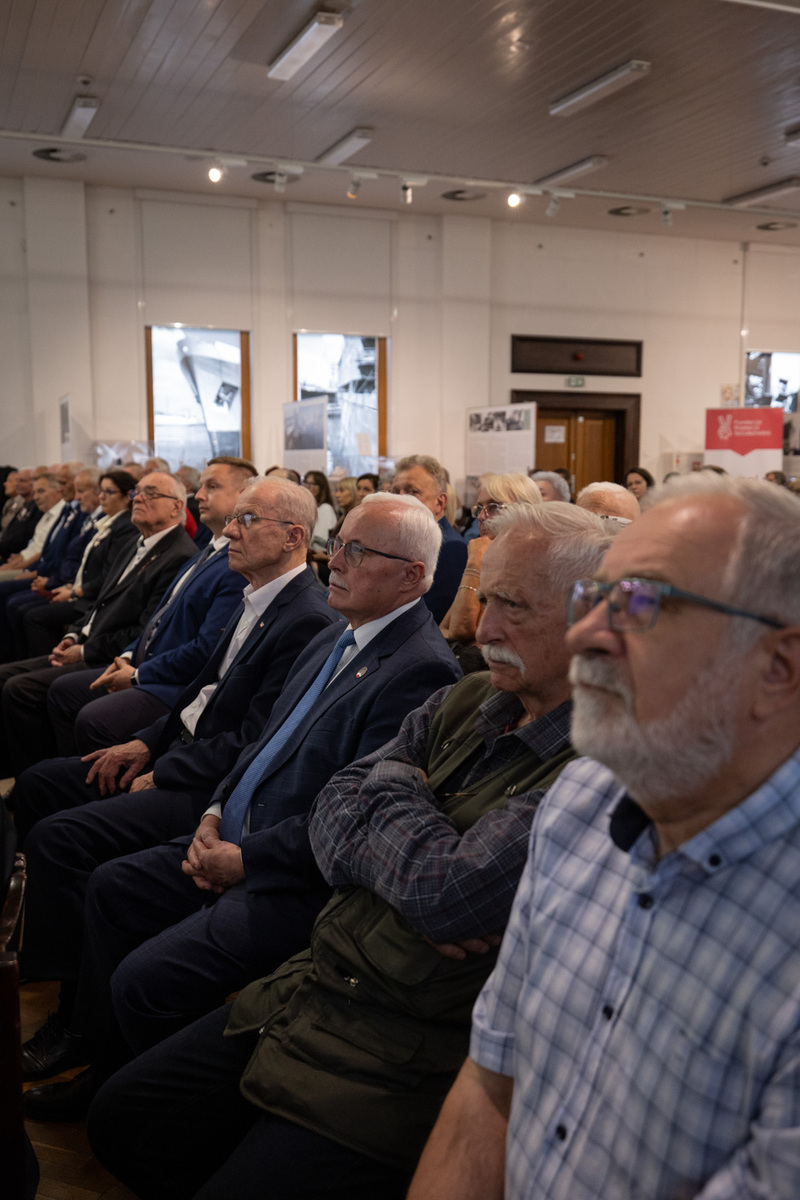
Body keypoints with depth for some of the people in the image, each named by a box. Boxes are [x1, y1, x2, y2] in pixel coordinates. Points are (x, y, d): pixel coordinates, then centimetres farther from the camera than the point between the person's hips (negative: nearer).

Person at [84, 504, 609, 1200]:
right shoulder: (466, 704, 6)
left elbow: (445, 891, -26)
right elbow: (334, 812, 4)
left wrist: (392, 788, -7)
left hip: (408, 1066, -7)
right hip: (312, 989, 8)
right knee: (121, 1120, 11)